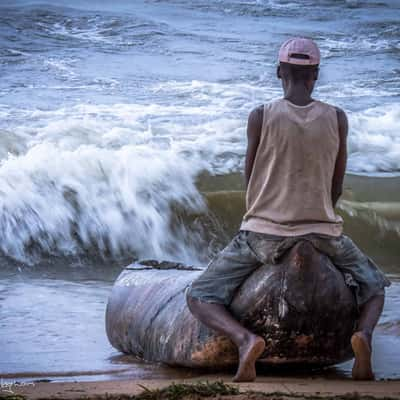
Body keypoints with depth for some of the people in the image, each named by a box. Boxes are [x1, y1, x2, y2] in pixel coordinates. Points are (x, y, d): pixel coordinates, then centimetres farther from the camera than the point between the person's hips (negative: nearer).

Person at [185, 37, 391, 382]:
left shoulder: (260, 117, -6)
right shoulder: (337, 118, -2)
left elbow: (251, 181, 4)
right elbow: (336, 188, 5)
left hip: (263, 234, -2)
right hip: (323, 233, 2)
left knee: (199, 298, 9)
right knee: (374, 286, 25)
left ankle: (244, 339, -23)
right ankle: (364, 332, -10)